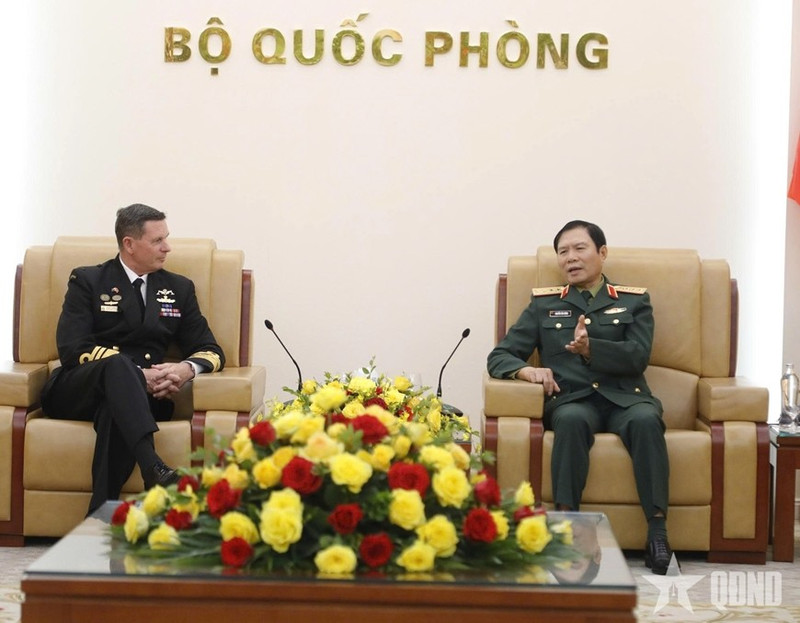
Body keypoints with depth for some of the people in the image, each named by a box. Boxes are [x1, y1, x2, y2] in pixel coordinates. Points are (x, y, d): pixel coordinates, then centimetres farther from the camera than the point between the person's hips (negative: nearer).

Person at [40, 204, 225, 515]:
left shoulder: (179, 288, 20)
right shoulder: (87, 281, 9)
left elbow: (210, 351, 13)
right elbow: (72, 348, -6)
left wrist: (187, 369, -13)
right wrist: (136, 374, -18)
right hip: (75, 392, -2)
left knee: (116, 409, -38)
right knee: (117, 363, -39)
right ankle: (154, 471, -59)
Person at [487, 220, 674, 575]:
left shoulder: (633, 301, 19)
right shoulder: (544, 303, 21)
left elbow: (637, 356, 2)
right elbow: (499, 356, 16)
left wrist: (591, 348, -18)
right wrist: (526, 370, -9)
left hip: (623, 397, 0)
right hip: (571, 398, 0)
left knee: (645, 419, -35)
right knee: (571, 420, -37)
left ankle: (657, 532, -38)